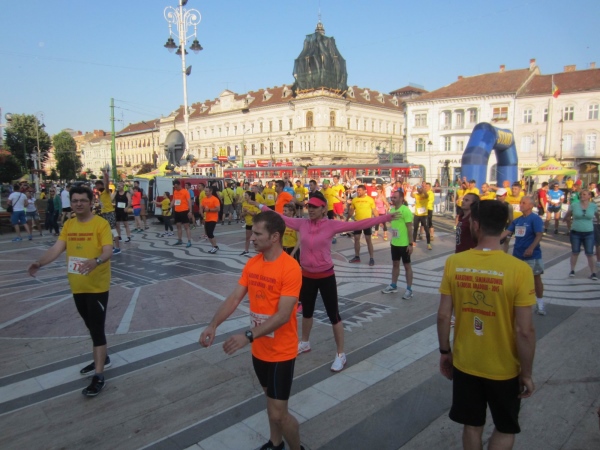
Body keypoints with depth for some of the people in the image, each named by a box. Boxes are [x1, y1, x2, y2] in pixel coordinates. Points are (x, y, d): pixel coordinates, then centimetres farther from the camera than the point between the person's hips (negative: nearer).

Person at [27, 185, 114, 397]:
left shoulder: (101, 224, -13)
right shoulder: (68, 225, 5)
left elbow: (108, 251, -23)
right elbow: (57, 248, -3)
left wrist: (96, 261, -43)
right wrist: (40, 263, -21)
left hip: (97, 286, -6)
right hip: (77, 286, 7)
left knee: (97, 328, -5)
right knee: (91, 326, 21)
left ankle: (99, 377, 1)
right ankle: (102, 358, 40)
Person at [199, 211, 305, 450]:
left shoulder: (290, 268, -24)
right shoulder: (251, 264, -1)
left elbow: (283, 315, -27)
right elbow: (235, 297, -3)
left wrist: (248, 337, -34)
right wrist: (213, 325, -18)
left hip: (281, 352, -7)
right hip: (260, 349, 7)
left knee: (278, 413, 2)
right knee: (270, 397, 25)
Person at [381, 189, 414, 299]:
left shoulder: (406, 210, -16)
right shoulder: (392, 210, 7)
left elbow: (409, 228, -16)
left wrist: (410, 244, -17)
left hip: (404, 244, -7)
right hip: (394, 243, 7)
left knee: (407, 266, 3)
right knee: (395, 264, 17)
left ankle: (409, 289, 11)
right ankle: (393, 286, 29)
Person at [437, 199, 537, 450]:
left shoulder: (453, 263, -14)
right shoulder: (519, 270, -21)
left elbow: (443, 316, -8)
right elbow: (525, 331, -18)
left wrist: (445, 352, 8)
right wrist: (527, 373, -3)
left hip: (464, 363, 2)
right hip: (504, 368, -2)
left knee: (472, 425, 23)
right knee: (505, 428, 24)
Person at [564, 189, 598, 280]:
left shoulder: (594, 206, -3)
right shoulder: (574, 205, -5)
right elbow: (566, 217, 7)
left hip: (588, 233, 0)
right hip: (575, 232, 0)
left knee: (589, 254, 2)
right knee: (575, 252, 11)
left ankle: (593, 273, 11)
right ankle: (572, 270, 24)